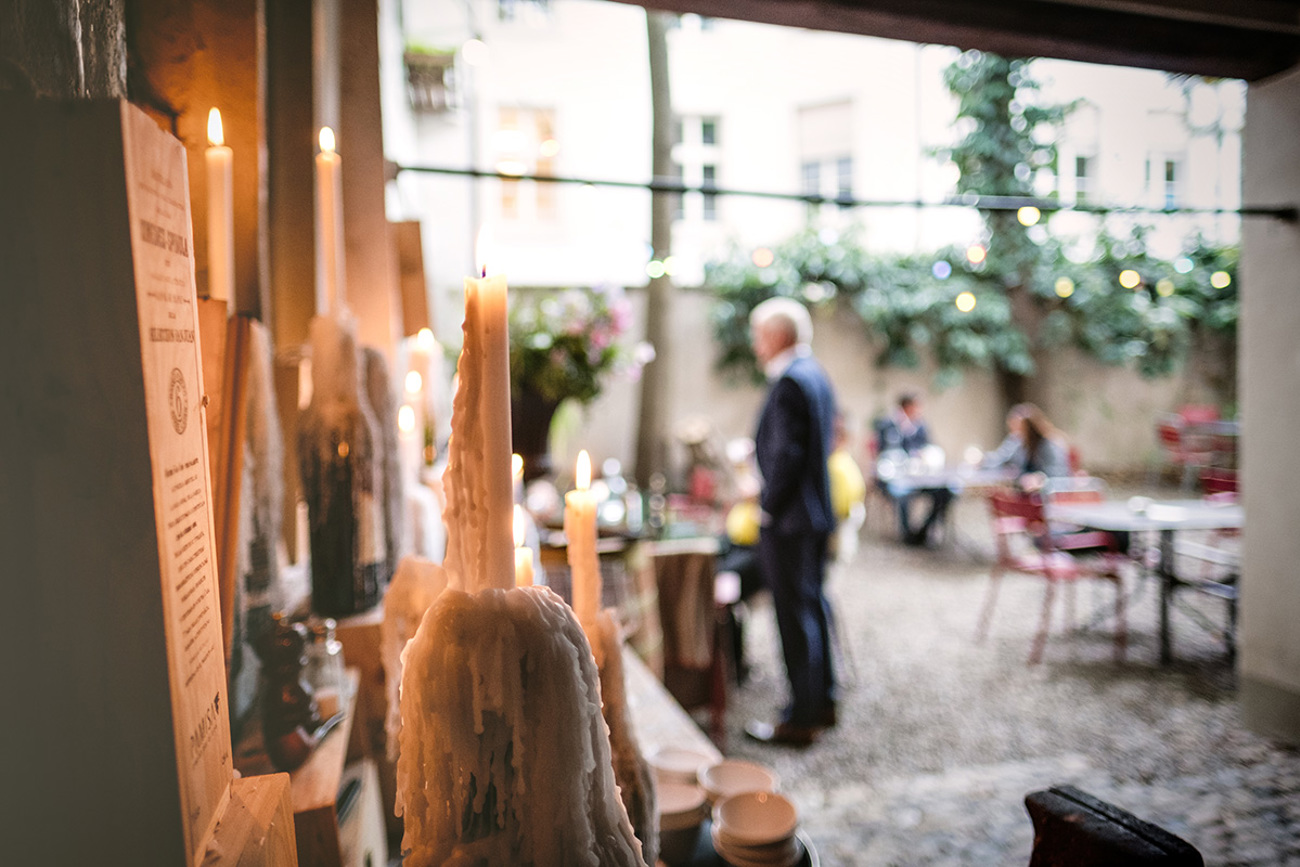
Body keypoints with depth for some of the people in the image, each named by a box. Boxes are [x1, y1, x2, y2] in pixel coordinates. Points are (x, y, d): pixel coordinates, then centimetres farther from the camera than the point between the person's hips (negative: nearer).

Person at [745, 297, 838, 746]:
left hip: (789, 520, -10)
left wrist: (768, 510, -13)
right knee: (812, 605, 18)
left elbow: (786, 456, -22)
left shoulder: (789, 381, -19)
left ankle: (802, 719, 10)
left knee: (795, 615, -1)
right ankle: (822, 701, 31)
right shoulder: (816, 375, 12)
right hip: (816, 512, 10)